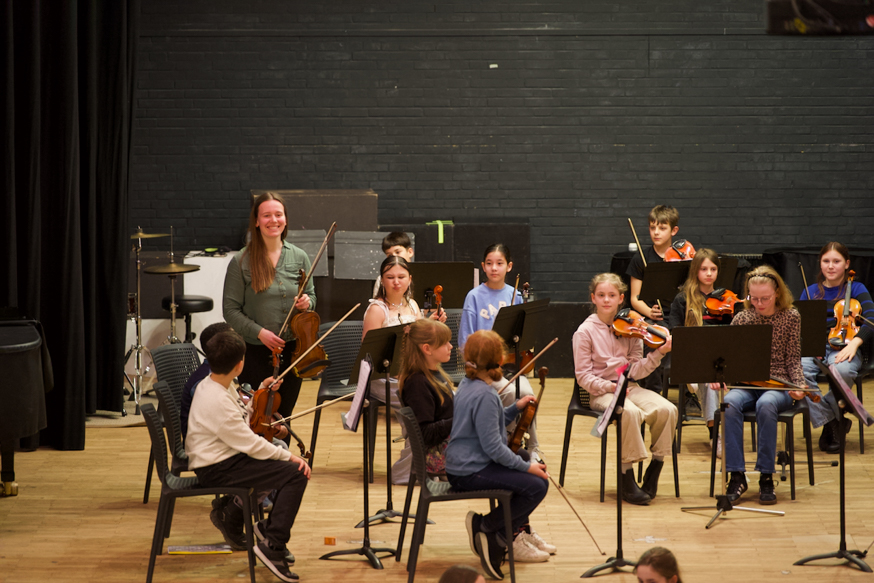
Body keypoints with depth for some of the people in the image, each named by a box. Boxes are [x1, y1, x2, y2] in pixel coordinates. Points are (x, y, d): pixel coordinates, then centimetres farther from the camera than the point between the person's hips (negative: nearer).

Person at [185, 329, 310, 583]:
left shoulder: (211, 385, 5)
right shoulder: (217, 401, -25)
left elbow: (241, 418, 18)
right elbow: (250, 444, -22)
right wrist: (288, 456, -14)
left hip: (221, 459, 10)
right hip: (217, 470, -10)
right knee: (295, 474, -19)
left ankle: (232, 510, 26)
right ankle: (273, 547, -18)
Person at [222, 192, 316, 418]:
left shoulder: (299, 257, 5)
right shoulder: (241, 262, -6)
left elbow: (311, 295, 16)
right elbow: (230, 310, -5)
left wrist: (307, 302, -8)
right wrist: (259, 332, -17)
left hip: (292, 351, 3)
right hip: (256, 354, -3)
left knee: (283, 418, 11)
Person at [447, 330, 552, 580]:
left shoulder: (468, 383, 7)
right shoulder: (484, 394, -23)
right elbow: (493, 446, -24)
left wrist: (515, 408, 8)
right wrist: (526, 466, -15)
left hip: (462, 462, 11)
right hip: (470, 472, -11)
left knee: (527, 458, 26)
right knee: (537, 485, -19)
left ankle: (518, 533, 26)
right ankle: (486, 528, -7)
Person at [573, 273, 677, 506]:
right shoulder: (585, 332, -3)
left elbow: (636, 371, 1)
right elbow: (583, 376, -6)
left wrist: (658, 354, -14)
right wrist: (610, 386, -21)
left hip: (629, 387, 4)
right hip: (600, 392, -4)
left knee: (667, 410, -23)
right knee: (630, 412, -35)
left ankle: (655, 469, -6)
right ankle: (627, 480, -23)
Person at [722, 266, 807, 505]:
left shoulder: (791, 317, 3)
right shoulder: (741, 319, 5)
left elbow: (793, 360, 3)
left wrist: (799, 385, -14)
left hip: (778, 386, -2)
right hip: (746, 384, 2)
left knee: (765, 404, -37)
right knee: (730, 404, -33)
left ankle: (766, 477, -26)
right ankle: (736, 475, -28)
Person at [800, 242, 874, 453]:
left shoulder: (856, 289, 9)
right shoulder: (810, 292, 18)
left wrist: (855, 341, -24)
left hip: (842, 347, -2)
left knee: (843, 371, -40)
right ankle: (831, 422, -23)